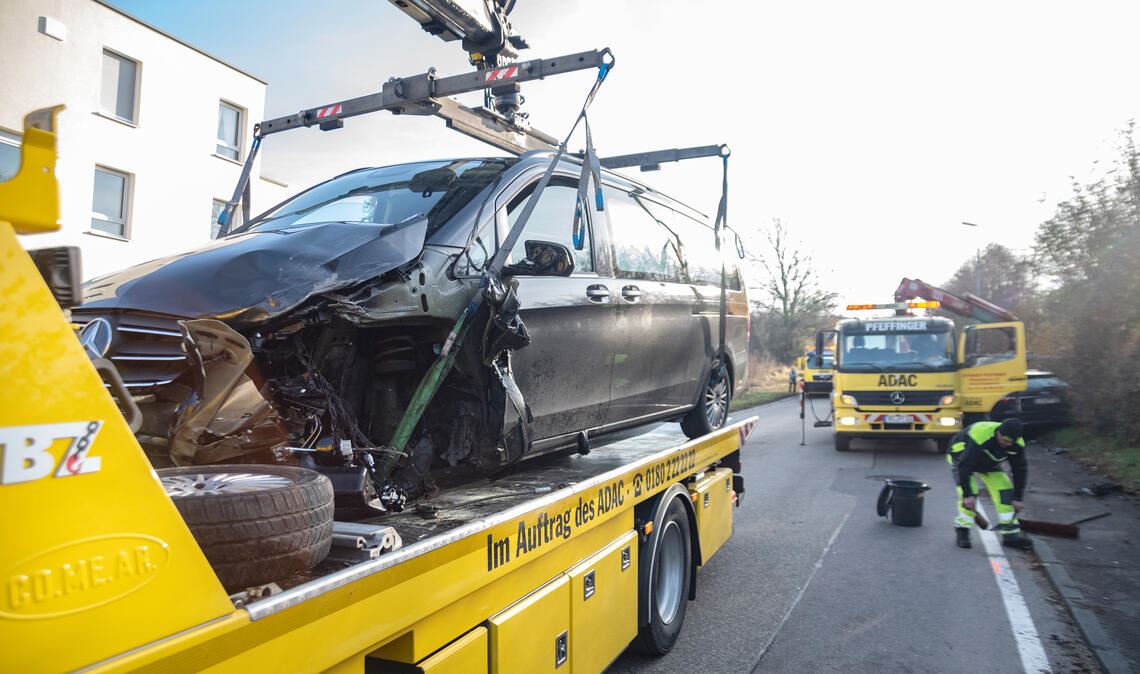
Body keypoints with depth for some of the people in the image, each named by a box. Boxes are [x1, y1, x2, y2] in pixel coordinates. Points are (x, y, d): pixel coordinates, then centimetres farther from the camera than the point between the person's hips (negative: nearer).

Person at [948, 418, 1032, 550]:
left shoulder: (1017, 445, -22)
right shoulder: (979, 436, -41)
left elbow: (1020, 470, -8)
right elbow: (964, 466, -37)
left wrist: (1017, 498, -8)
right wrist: (968, 494, -35)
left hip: (989, 462, 6)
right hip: (961, 456, -6)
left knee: (1004, 489, -7)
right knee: (969, 491, -23)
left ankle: (1011, 535, 2)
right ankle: (962, 532, -10)